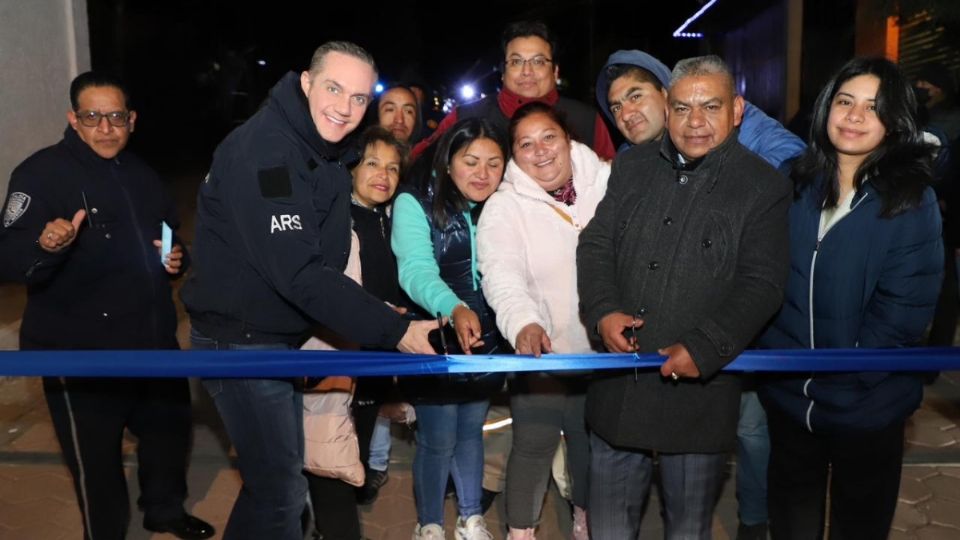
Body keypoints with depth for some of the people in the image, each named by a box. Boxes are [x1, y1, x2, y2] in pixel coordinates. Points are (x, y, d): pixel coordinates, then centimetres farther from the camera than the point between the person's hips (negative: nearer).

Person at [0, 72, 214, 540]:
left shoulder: (142, 175, 10)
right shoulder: (42, 172, -12)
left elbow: (170, 238, 23)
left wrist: (175, 260, 1)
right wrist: (45, 245, -45)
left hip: (153, 339, 7)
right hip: (80, 351, -7)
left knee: (170, 425, 21)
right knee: (96, 457, 4)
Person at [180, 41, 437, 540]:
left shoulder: (327, 152, 6)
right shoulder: (263, 150, -23)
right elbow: (299, 273, -31)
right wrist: (395, 331, -30)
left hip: (281, 339, 9)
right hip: (240, 342, -9)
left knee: (277, 479, 20)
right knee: (281, 491, 0)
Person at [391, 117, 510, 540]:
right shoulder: (416, 204, -13)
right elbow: (416, 270, -27)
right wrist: (455, 309, -44)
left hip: (486, 342, 4)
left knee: (471, 430, 19)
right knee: (438, 439, 6)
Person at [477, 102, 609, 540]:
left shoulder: (608, 183, -5)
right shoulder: (503, 208, -10)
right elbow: (502, 276, -23)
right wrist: (524, 323, -41)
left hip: (606, 348, 3)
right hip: (542, 351, -3)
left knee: (594, 440, 19)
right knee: (534, 445, 4)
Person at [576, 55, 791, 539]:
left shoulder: (764, 187, -5)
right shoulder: (632, 166, 7)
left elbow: (760, 284, -11)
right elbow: (595, 244, 5)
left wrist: (703, 349, -22)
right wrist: (602, 310, -12)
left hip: (699, 387, -3)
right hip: (618, 384, 3)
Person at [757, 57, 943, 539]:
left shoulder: (912, 200, -11)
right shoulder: (796, 183, 0)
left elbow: (902, 310, -15)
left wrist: (839, 373, -16)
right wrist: (775, 354, -5)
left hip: (866, 405, -3)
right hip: (788, 394, 3)